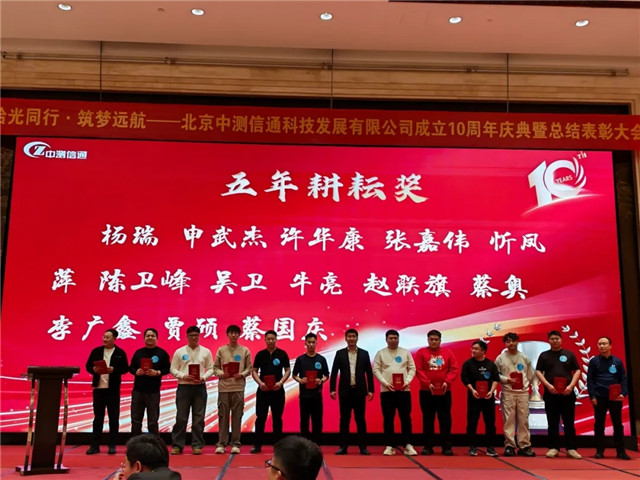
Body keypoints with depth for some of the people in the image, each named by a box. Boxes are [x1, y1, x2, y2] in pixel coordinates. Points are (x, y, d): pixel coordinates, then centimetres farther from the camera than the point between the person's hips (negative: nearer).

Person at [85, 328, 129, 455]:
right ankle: (95, 445, 13)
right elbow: (88, 366, 8)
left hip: (113, 389, -2)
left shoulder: (120, 353, 0)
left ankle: (112, 445, 11)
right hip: (98, 388, 2)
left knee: (113, 417, 3)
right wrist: (93, 369, -13)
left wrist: (114, 370, -19)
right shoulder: (96, 351, 7)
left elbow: (125, 368, -3)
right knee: (98, 417, 7)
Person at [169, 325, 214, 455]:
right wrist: (183, 376, -13)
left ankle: (197, 445, 11)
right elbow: (173, 369, 3)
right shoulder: (179, 352, 5)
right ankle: (177, 445, 9)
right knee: (181, 418, 1)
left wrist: (203, 378, -11)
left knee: (199, 418, 4)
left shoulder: (206, 352, 7)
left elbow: (210, 369, 6)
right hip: (184, 386, -1)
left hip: (200, 387, 1)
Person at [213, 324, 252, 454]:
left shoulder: (245, 350, 6)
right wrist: (221, 374, -10)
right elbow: (215, 367, 8)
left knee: (237, 416, 2)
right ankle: (221, 443, 9)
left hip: (238, 387, 0)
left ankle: (235, 443, 9)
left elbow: (249, 368, 7)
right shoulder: (221, 350, 7)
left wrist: (241, 374, -10)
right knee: (223, 415, 2)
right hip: (224, 387, 0)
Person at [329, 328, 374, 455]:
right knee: (344, 419, 4)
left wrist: (370, 390, -1)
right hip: (345, 391, 0)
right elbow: (334, 372, 2)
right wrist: (332, 389, -5)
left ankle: (363, 447, 9)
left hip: (359, 391, 0)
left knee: (360, 419, 4)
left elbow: (369, 373, 5)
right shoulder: (340, 353, 4)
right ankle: (343, 446, 10)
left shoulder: (364, 353, 5)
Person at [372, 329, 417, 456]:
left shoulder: (405, 352, 8)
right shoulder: (380, 353, 4)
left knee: (406, 418, 1)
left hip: (404, 390, 1)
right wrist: (385, 383, -13)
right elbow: (376, 370, -1)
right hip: (386, 390, -1)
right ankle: (390, 446, 9)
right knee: (388, 419, 2)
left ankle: (408, 445, 6)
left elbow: (412, 368, 6)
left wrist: (407, 381, -10)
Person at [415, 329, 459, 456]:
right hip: (426, 391, -1)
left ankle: (447, 447, 12)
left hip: (444, 392, 1)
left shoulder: (447, 353, 7)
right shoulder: (421, 352, 1)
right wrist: (427, 383, -16)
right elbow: (418, 370, -7)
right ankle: (428, 447, 11)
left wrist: (447, 381, -12)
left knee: (445, 420, 4)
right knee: (428, 420, 4)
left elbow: (455, 368, 1)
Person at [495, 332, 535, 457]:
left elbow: (530, 375, 15)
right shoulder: (500, 358, 3)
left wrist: (525, 384, 7)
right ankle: (509, 446, 2)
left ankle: (524, 446, 8)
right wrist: (507, 379, -10)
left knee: (524, 420, 2)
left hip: (523, 392, 2)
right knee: (509, 420, -3)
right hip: (508, 393, -2)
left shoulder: (524, 358, 8)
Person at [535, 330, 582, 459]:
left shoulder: (569, 354, 10)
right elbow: (538, 371, 4)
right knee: (552, 422, 3)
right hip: (551, 393, 0)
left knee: (569, 423, 2)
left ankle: (571, 448, 7)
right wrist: (548, 385, -10)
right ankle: (553, 448, 9)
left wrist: (571, 385, -7)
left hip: (567, 393, 0)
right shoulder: (544, 355, 9)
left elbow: (577, 371, 7)